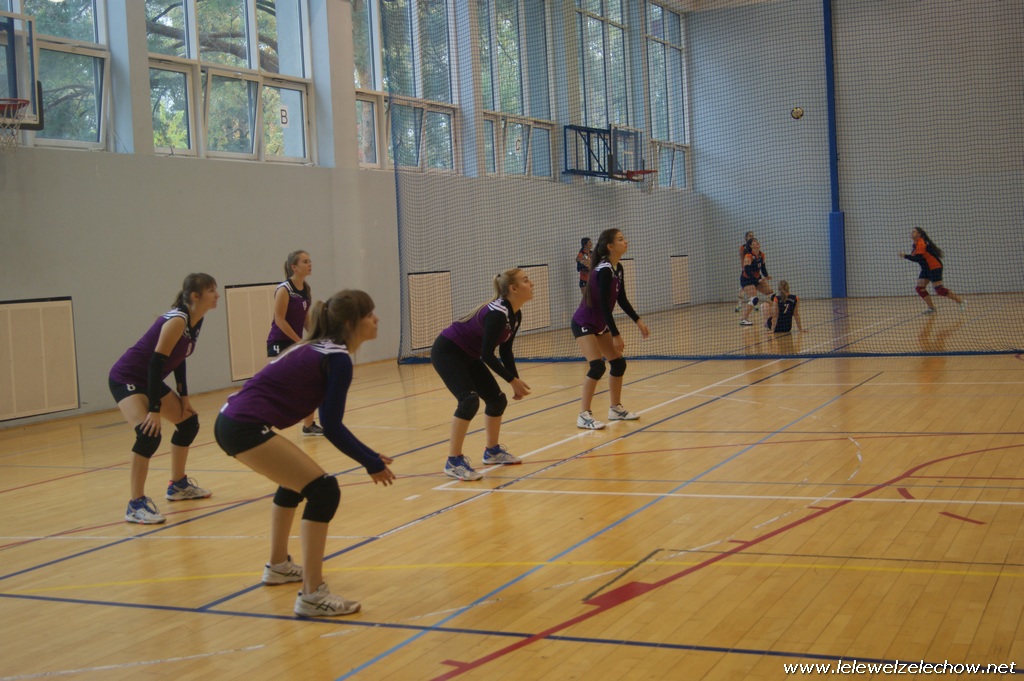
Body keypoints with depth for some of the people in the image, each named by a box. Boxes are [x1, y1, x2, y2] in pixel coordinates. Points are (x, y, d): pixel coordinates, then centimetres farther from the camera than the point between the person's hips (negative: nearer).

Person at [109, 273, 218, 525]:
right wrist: (154, 409, -30)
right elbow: (156, 362, -29)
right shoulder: (177, 321, -25)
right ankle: (136, 504, -20)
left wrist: (183, 396, 9)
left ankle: (178, 485, 32)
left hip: (149, 380, 10)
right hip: (126, 379, -10)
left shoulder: (196, 321, 1)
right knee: (149, 434, -27)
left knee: (189, 422, 17)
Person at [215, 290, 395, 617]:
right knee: (323, 491, -10)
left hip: (233, 419, 10)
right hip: (245, 427, -10)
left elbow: (329, 422, 22)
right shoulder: (337, 359, -9)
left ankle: (278, 566, 44)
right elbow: (331, 427, -11)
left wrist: (370, 456, 19)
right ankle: (312, 595, -10)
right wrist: (372, 463, -3)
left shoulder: (321, 348, 18)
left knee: (296, 479, 30)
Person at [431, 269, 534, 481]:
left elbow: (505, 350, 8)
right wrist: (513, 381, -22)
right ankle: (453, 462, -20)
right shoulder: (497, 313, -29)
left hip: (467, 355, 10)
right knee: (469, 400, -25)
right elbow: (487, 355, -29)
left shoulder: (515, 315, -1)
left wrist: (516, 380, -2)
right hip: (446, 352, -10)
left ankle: (492, 451, 28)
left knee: (497, 399, 9)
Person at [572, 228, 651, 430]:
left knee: (618, 363, 10)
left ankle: (616, 409, 23)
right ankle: (584, 416, -16)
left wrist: (638, 321, 5)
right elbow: (604, 304, -27)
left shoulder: (618, 269, 3)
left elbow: (622, 300, 12)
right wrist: (615, 335, -26)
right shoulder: (604, 270, -24)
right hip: (584, 324, -9)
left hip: (600, 325, 9)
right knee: (597, 366, -21)